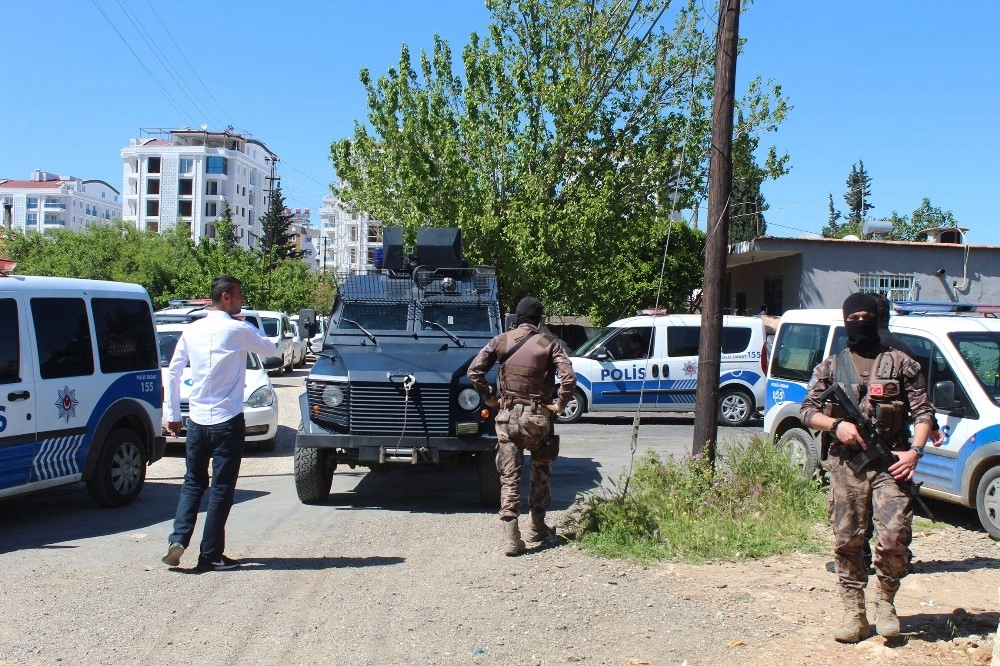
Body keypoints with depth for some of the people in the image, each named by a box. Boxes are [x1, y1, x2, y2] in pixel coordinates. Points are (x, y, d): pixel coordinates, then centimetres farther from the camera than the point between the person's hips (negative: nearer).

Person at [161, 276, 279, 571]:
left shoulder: (192, 330, 7)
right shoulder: (238, 330, -9)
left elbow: (172, 372, 10)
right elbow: (271, 349, 6)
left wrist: (173, 414, 16)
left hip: (197, 421, 5)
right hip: (227, 421, -5)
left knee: (193, 483, 17)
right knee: (221, 488, 2)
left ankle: (178, 539, 2)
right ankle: (211, 555, 6)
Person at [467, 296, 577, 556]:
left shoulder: (501, 341, 1)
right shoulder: (548, 343, -4)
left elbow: (474, 371, -4)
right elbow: (569, 377, -16)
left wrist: (489, 398, 5)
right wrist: (560, 404, -4)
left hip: (507, 415, 1)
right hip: (538, 416, -1)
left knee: (509, 477, 3)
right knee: (540, 473, 20)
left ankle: (511, 538, -5)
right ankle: (537, 529, 29)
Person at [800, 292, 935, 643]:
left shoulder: (901, 364, 8)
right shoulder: (830, 367, 12)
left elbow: (922, 411, 5)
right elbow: (807, 411, 8)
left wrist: (915, 450, -10)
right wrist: (836, 425, -10)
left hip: (891, 464, -1)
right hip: (846, 466, 2)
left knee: (894, 538, -11)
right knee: (847, 541, 3)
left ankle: (885, 602, 13)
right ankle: (853, 613, 13)